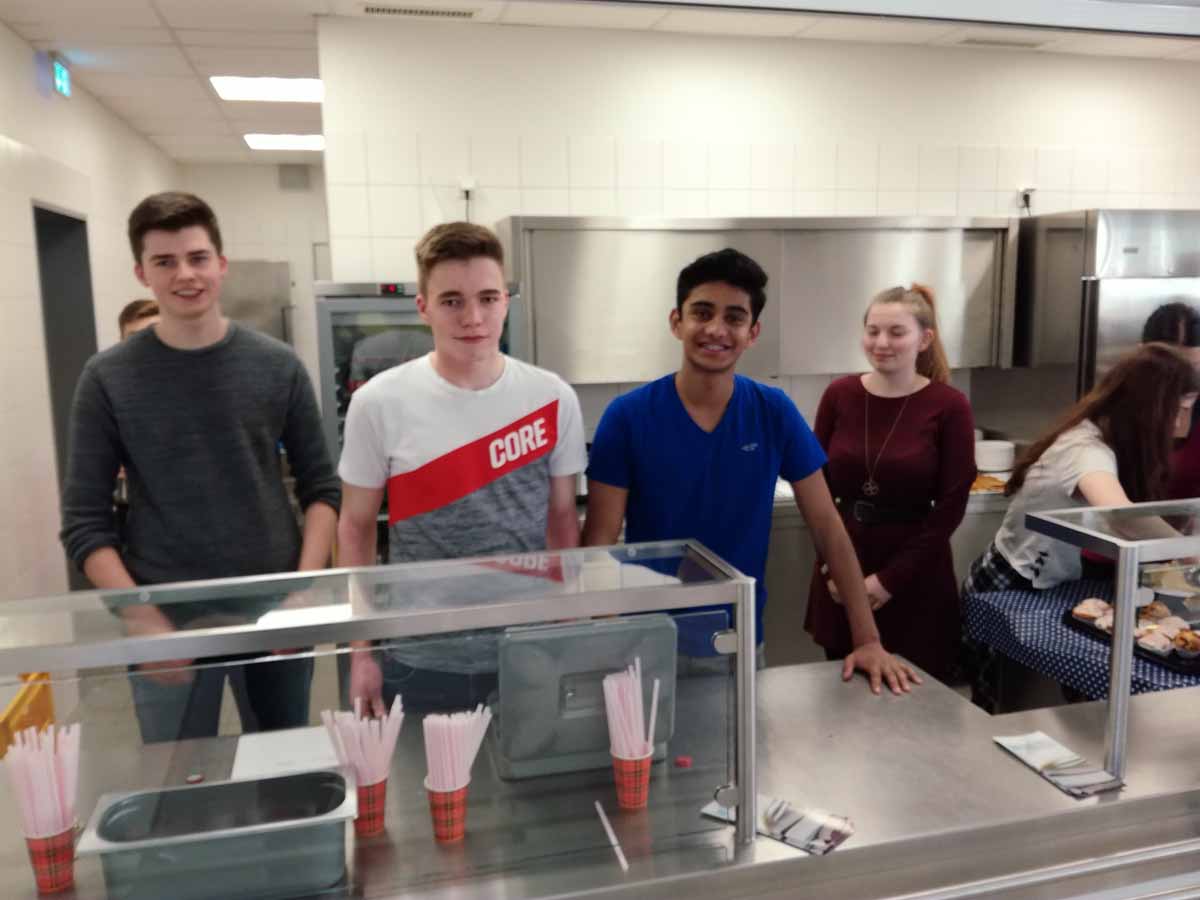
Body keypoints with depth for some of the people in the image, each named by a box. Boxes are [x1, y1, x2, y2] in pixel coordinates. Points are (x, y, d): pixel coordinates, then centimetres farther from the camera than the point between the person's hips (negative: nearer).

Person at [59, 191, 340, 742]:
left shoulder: (277, 366, -1)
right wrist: (142, 621, -12)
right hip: (167, 617, -1)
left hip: (274, 606, 1)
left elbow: (321, 486, 2)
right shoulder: (108, 379, -3)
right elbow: (85, 522, -2)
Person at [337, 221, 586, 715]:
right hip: (419, 661, -1)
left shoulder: (552, 398, -6)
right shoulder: (380, 403, -10)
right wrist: (361, 652, -2)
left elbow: (562, 519, 3)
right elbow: (355, 527, -1)